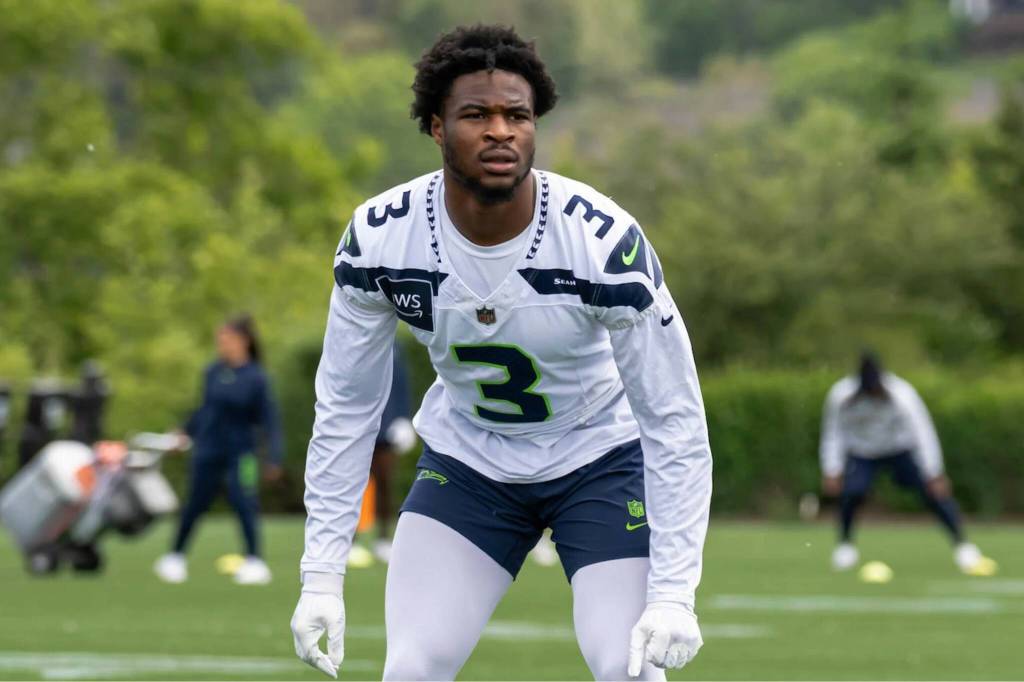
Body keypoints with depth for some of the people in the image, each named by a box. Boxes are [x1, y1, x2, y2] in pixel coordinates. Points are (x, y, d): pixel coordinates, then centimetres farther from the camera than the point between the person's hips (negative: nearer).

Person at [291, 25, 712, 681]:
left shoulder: (604, 241, -28)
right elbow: (346, 408, -8)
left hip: (599, 460, -2)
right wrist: (321, 576, -12)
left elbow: (674, 419, -22)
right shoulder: (379, 240, -20)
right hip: (466, 462, 2)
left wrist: (673, 594, -27)